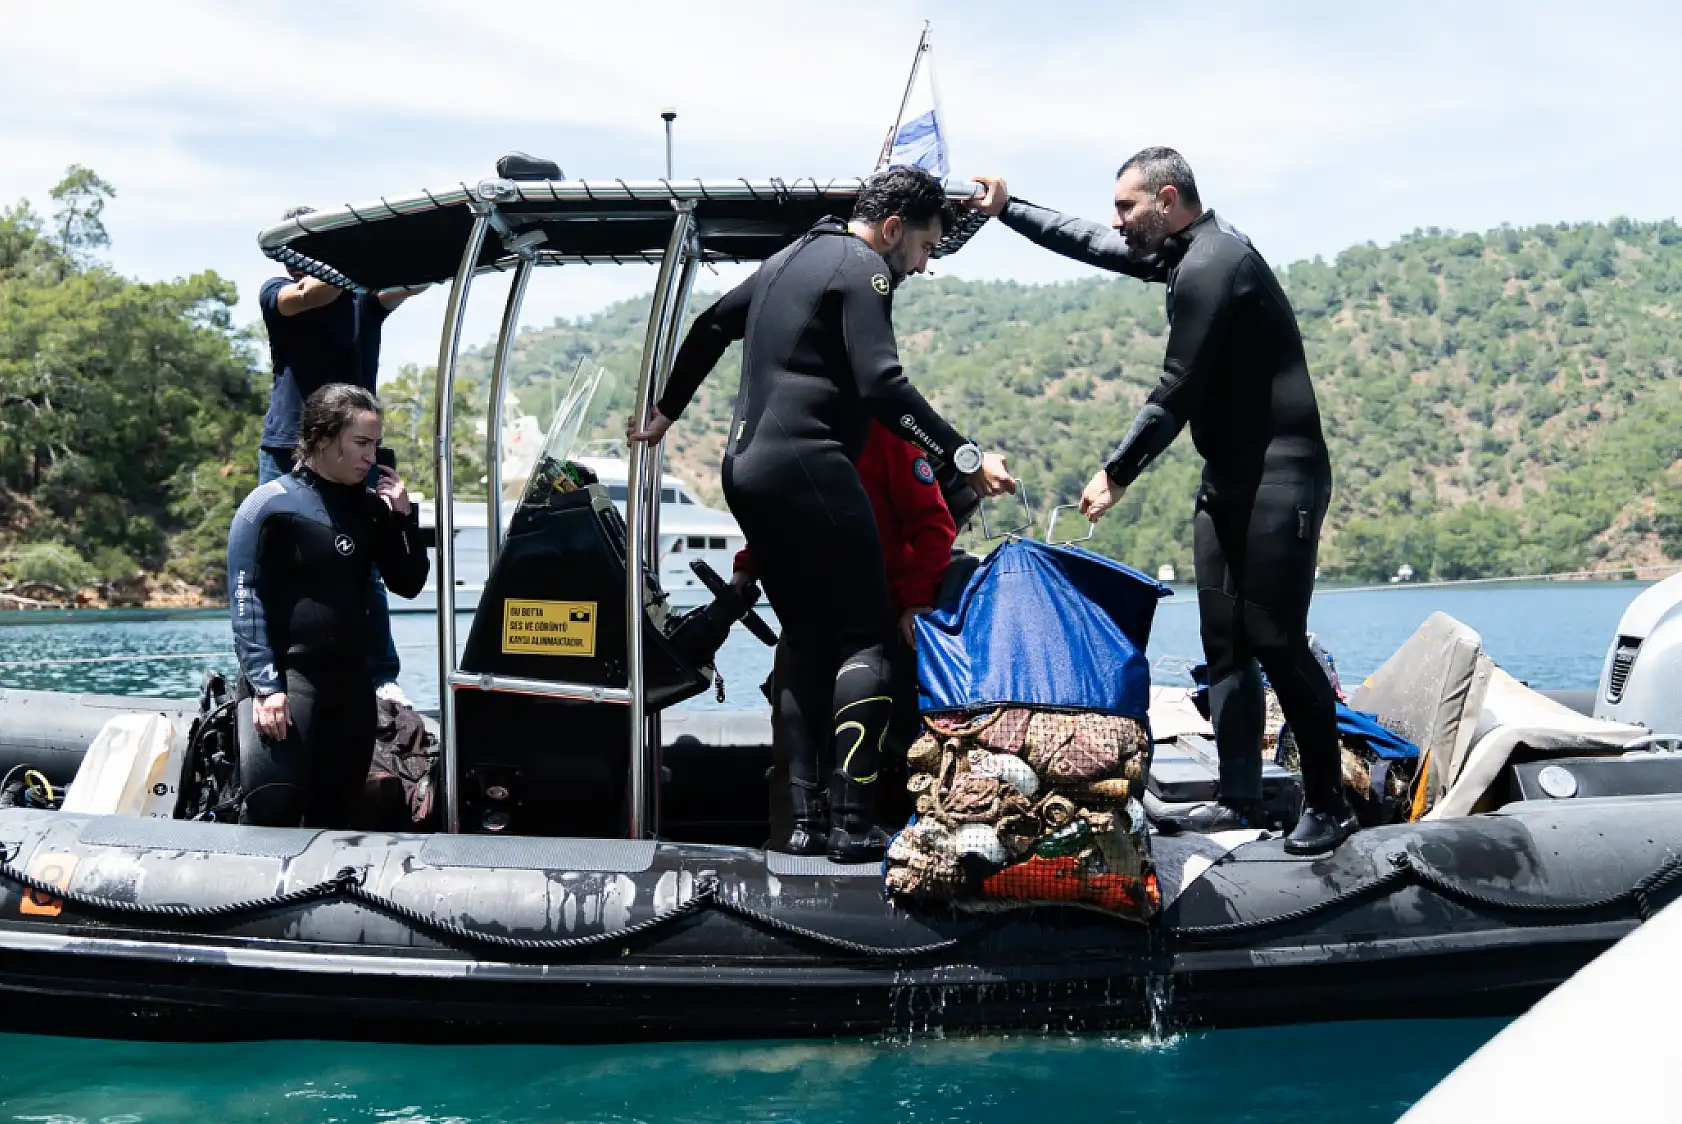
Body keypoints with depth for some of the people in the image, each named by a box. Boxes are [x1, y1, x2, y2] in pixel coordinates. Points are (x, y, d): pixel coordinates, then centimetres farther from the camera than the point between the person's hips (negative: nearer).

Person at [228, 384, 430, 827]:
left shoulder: (369, 507, 11)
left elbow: (408, 584, 13)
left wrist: (404, 516, -1)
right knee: (272, 807, -17)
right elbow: (245, 598, -10)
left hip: (351, 678, 6)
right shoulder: (272, 504, -6)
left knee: (334, 813, 8)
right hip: (285, 673, -6)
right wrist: (265, 685, -17)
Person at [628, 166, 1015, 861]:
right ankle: (852, 822, -12)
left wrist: (667, 411, 42)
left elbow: (709, 328, 32)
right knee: (865, 640, -5)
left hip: (747, 470, 9)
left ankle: (803, 818, 6)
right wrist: (965, 457, -22)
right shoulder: (862, 269, -6)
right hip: (808, 469, -9)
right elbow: (882, 386, -19)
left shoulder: (791, 258, 22)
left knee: (804, 640, 12)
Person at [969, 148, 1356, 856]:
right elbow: (1090, 244, 27)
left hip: (1278, 478, -10)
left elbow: (1177, 393, -18)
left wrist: (1117, 474, -13)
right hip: (1229, 478, 10)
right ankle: (1240, 801, 9)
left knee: (1276, 639, -11)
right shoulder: (1188, 253, 14)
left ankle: (1328, 805, -4)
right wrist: (1006, 210, 23)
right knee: (1225, 644, 7)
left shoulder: (1210, 266, -17)